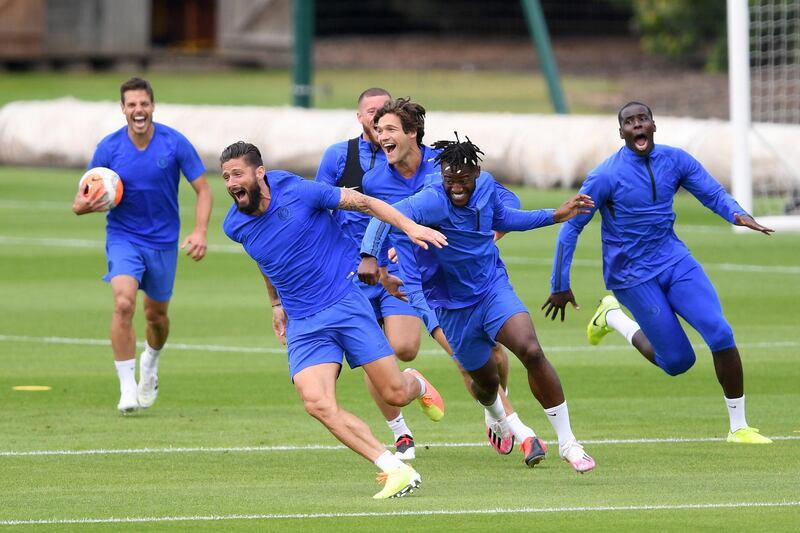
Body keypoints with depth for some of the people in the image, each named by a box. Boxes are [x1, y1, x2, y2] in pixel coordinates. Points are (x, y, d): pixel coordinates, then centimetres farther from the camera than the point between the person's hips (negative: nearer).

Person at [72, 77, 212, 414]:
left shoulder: (174, 143, -12)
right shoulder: (109, 148, -11)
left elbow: (203, 190, -7)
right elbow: (81, 202, -6)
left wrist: (200, 231, -21)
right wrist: (85, 205, -31)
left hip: (163, 241, 1)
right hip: (123, 237, -1)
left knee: (156, 315, 13)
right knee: (124, 303, -23)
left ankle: (150, 363, 48)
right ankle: (127, 388, -18)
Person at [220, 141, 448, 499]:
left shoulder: (298, 191, -13)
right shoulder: (235, 226, 1)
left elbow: (362, 203, -4)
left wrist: (409, 226, -12)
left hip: (346, 302, -3)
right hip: (304, 324, 3)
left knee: (394, 394, -3)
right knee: (317, 403, -21)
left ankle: (416, 384, 38)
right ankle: (396, 470, -19)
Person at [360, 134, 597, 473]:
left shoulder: (486, 185, -6)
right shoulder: (432, 201, -27)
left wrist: (555, 216, 15)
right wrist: (369, 256, -59)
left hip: (493, 288, 3)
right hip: (454, 307, -3)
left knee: (532, 353, -22)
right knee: (487, 382, 13)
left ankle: (567, 442, -11)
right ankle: (498, 417, 56)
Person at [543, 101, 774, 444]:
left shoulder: (675, 160, -1)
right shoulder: (606, 176, -14)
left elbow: (714, 194, 1)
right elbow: (571, 227, -8)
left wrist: (738, 215, -23)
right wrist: (560, 286, -7)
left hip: (675, 261, 4)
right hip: (633, 276, -4)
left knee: (721, 334, -14)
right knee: (679, 360, -5)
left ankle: (738, 428, -1)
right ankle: (612, 317, 20)